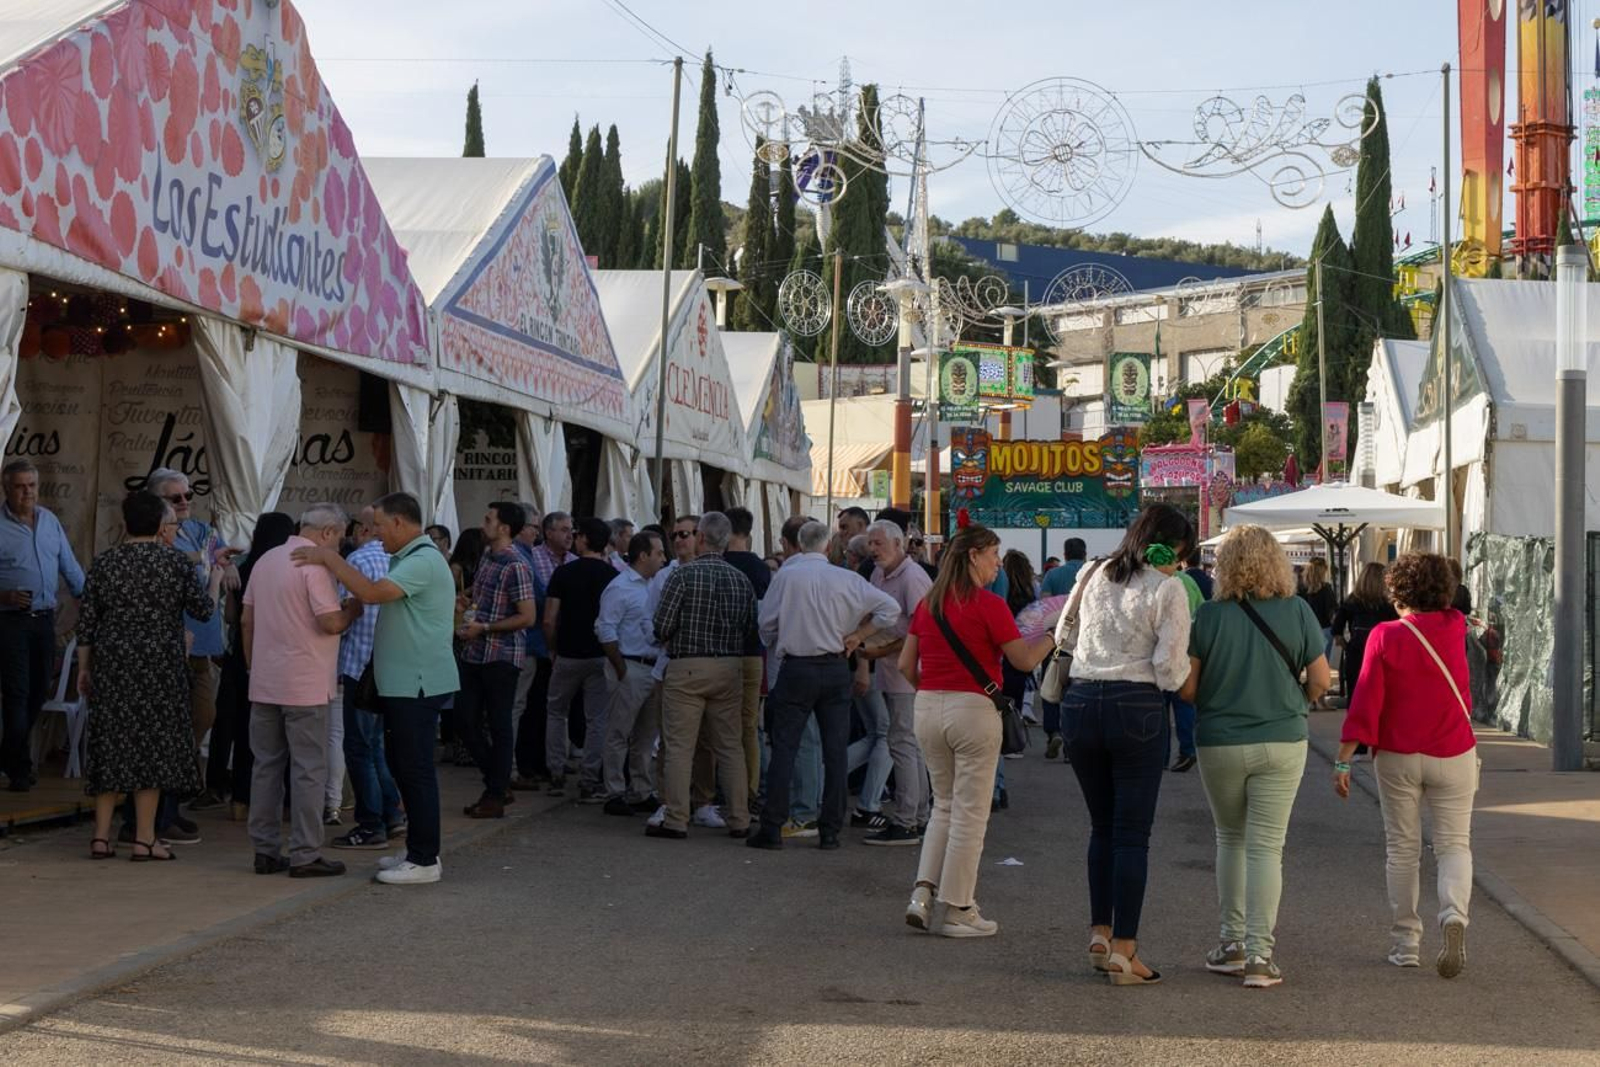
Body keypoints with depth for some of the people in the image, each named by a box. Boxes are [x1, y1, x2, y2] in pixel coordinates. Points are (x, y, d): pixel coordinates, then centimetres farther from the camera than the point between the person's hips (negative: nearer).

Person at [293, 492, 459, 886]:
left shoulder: (423, 561, -16)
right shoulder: (409, 558, 19)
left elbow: (372, 592, -27)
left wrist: (329, 559, -19)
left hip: (418, 684, -11)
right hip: (403, 684, 11)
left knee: (415, 768, -6)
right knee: (404, 765, 15)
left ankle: (424, 860, -1)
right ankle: (419, 850, 23)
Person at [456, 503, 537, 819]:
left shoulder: (515, 566, -14)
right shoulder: (486, 560, 13)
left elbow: (527, 617, -17)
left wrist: (483, 628, -17)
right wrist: (466, 610, 8)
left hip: (501, 657, -9)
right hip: (475, 654, 9)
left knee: (498, 726, 0)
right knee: (465, 721, 9)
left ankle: (495, 797, 9)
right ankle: (499, 784, 22)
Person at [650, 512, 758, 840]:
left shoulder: (683, 574, -9)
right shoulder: (742, 579, 5)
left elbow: (662, 626, -10)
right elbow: (751, 629, 7)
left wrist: (664, 641, 11)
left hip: (687, 668, -4)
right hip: (730, 669, 5)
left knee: (679, 748, 0)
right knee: (730, 747, 10)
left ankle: (675, 821, 0)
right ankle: (739, 820, 11)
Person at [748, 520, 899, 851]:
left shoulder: (785, 576, -4)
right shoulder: (847, 579, -1)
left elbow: (767, 624, 2)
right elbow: (890, 608, -2)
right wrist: (857, 636, 5)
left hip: (795, 668, -1)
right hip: (835, 669, 1)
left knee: (784, 747, 1)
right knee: (836, 750, 6)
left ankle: (772, 828, -2)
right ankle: (830, 830, 7)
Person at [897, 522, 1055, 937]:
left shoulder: (928, 603, 7)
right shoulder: (988, 605, -12)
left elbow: (906, 664, 9)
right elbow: (1024, 660, -9)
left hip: (928, 708, 6)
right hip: (974, 709, -6)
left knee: (944, 805, 19)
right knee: (970, 813, 4)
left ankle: (923, 892, 8)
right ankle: (955, 909, 8)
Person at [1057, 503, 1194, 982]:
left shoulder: (1095, 575, 10)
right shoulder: (1167, 589, -5)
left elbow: (1065, 635, 21)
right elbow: (1170, 669, -10)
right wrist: (1180, 671, 11)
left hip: (1080, 704, 5)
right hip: (1136, 709, -5)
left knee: (1102, 826, 19)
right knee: (1133, 833, 1)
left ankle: (1100, 932, 20)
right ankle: (1123, 951, 1)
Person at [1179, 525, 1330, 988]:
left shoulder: (1209, 615, -9)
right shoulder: (1297, 611, -6)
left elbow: (1186, 688, -8)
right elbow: (1319, 681, -4)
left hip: (1220, 743, 0)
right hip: (1282, 742, 0)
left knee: (1230, 840, 18)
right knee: (1266, 846, 3)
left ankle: (1232, 942, 22)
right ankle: (1259, 954, 0)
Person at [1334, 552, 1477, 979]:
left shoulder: (1385, 636, -9)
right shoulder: (1455, 628, -1)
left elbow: (1366, 702, -12)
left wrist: (1344, 760, -9)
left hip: (1398, 758, -1)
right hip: (1453, 754, 1)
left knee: (1402, 849, 10)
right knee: (1454, 844, 7)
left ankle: (1406, 943, 13)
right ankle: (1454, 913, -20)